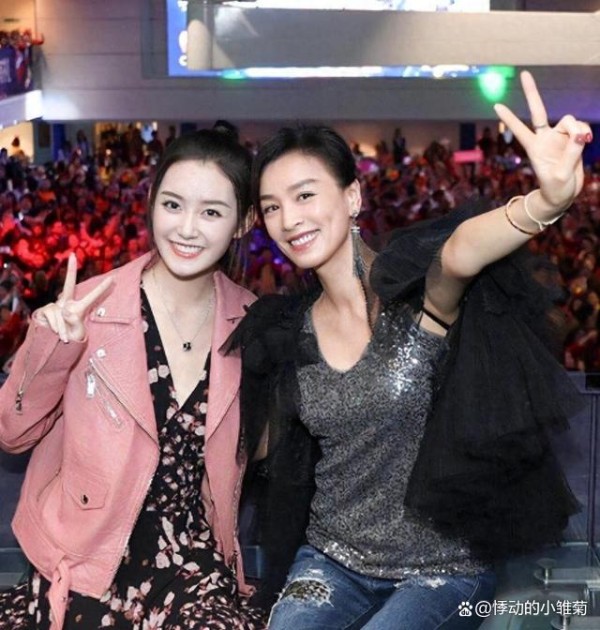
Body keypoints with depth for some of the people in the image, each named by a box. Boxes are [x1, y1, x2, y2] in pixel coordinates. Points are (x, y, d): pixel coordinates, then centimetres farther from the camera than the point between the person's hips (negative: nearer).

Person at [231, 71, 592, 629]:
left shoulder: (417, 290, -15)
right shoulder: (283, 335, 0)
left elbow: (459, 253, -41)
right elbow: (268, 456, 13)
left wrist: (545, 202, -60)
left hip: (442, 570, -3)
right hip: (330, 559, 4)